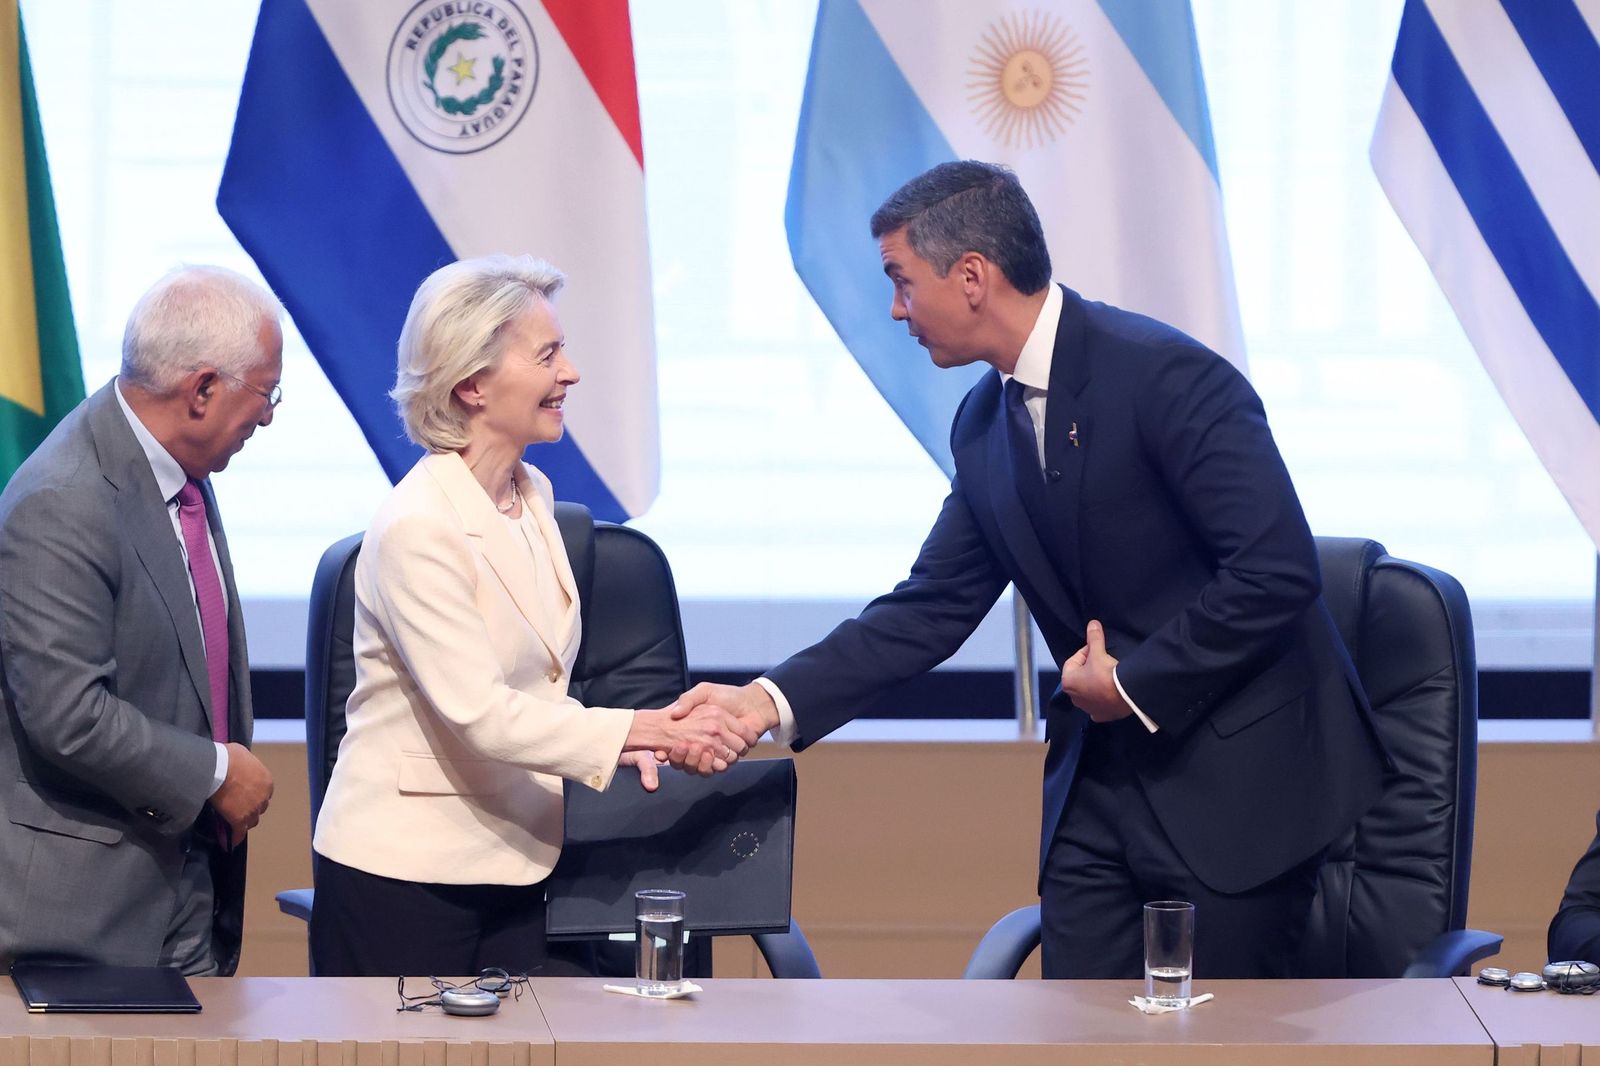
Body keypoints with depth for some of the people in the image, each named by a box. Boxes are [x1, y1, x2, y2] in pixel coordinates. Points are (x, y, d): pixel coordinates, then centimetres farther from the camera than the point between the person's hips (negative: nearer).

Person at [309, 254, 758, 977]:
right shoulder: (417, 529, -17)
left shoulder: (531, 495, 9)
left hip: (510, 869, 7)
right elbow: (479, 712, -22)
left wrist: (617, 741, -1)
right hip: (402, 872, -7)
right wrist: (642, 729, -26)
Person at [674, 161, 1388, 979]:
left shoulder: (1165, 376, -18)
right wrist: (775, 699, 0)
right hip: (1103, 777, 7)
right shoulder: (984, 425, 8)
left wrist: (1136, 683, -15)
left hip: (1240, 773, -7)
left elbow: (1278, 569, -22)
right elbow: (932, 607, 11)